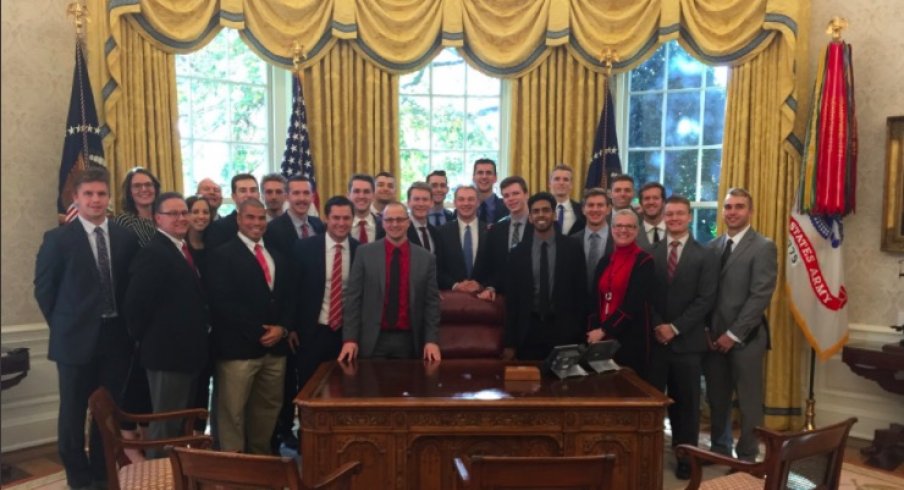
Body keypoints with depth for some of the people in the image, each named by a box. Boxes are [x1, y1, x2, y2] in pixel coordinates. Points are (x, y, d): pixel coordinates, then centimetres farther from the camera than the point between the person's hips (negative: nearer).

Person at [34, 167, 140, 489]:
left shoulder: (127, 237, 3)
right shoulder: (58, 239, -4)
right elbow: (44, 289, -1)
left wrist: (126, 323, 2)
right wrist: (64, 326, -1)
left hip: (116, 338, 2)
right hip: (76, 339, -2)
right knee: (73, 412, 9)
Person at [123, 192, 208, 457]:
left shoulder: (187, 249, 11)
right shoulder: (152, 253, -17)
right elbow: (134, 304, -23)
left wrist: (199, 342, 11)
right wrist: (146, 340, -12)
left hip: (189, 351, 9)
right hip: (167, 353, -9)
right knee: (166, 425, 4)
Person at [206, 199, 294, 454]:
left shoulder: (278, 257, 18)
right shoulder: (222, 255, -3)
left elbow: (287, 298, 15)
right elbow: (222, 303, -13)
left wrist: (282, 328, -4)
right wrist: (258, 332, -15)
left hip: (275, 346, 6)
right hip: (239, 347, -6)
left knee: (268, 408, 15)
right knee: (232, 412, 1)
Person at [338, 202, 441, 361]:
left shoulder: (426, 258, 2)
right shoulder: (364, 253, -1)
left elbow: (432, 303, 3)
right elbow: (353, 297, -2)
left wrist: (432, 340, -5)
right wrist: (350, 339, -8)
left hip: (409, 340, 1)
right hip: (373, 339, -1)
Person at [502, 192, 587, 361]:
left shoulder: (572, 248, 0)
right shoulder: (519, 252, 3)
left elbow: (580, 292, 1)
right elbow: (511, 297, 3)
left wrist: (581, 335, -3)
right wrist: (509, 342, -1)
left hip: (564, 331, -1)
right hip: (529, 331, 1)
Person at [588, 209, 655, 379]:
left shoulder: (644, 261, -7)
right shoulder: (605, 261, 10)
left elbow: (634, 303, -16)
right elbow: (597, 300, 11)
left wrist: (604, 330, -14)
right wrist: (594, 330, -2)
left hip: (632, 338, -5)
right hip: (604, 337, 5)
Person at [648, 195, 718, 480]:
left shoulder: (705, 257, 2)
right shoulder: (650, 253, 5)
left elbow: (705, 300, -6)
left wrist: (675, 328, -13)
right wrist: (657, 326, -10)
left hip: (687, 340, -1)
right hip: (653, 338, 1)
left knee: (686, 402, 9)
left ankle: (686, 458, 22)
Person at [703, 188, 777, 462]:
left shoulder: (763, 247, -6)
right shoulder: (713, 247, 10)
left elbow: (761, 296, -12)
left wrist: (733, 334, -14)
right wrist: (706, 330, 1)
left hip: (745, 337, -4)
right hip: (713, 336, 5)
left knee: (748, 401, 6)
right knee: (717, 398, 12)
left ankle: (747, 457, 19)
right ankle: (720, 449, 28)